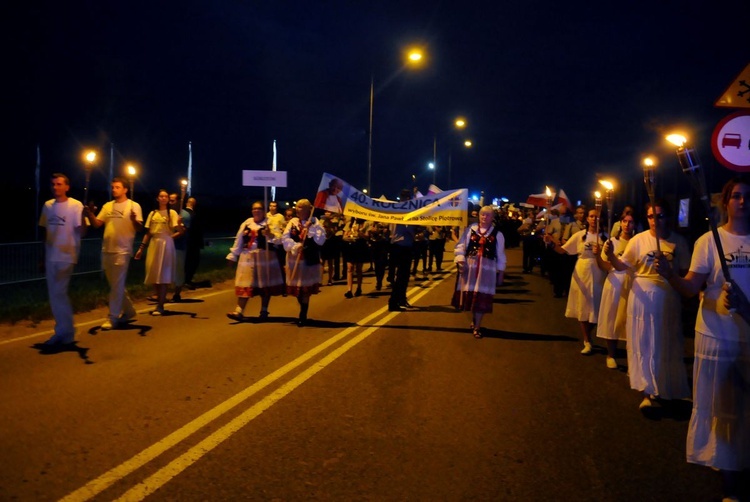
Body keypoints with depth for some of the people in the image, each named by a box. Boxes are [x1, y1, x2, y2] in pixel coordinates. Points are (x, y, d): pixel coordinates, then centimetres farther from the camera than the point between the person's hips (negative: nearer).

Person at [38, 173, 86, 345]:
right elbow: (45, 231, 14)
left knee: (59, 293, -8)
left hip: (66, 256, -6)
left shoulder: (76, 205, -9)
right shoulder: (47, 205, 8)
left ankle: (64, 332, 3)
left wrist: (83, 215, -32)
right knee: (54, 294, 10)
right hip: (50, 257, 6)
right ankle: (64, 331, 20)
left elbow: (81, 231, -15)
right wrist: (43, 256, 16)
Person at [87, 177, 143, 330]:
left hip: (122, 250, -6)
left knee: (117, 285, -4)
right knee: (115, 284, 14)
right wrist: (90, 215, -12)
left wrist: (134, 220, -33)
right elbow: (97, 224, 7)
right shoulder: (107, 206, 12)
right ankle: (128, 310, 29)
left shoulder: (134, 206, -4)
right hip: (106, 250, 6)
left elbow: (140, 228, -12)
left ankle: (113, 317, 2)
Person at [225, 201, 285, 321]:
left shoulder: (270, 223, -3)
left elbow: (279, 240, -14)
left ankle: (264, 311, 20)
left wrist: (270, 235, -33)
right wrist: (232, 256, 13)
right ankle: (239, 311, -1)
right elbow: (239, 241, 12)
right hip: (247, 257, 3)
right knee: (244, 285, 0)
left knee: (265, 285, 7)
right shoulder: (246, 223, 9)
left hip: (265, 258, -3)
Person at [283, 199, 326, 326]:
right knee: (296, 287, 10)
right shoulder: (293, 222, 5)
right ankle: (303, 311, 29)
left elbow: (321, 240, -14)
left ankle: (303, 316, 10)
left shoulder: (315, 223, -2)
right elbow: (285, 238, -6)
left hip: (309, 261, -3)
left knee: (305, 288, -1)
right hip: (294, 259, 3)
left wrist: (310, 229, -21)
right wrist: (296, 246, -20)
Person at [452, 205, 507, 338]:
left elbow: (500, 256, 7)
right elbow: (460, 246, 2)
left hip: (487, 269, -1)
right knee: (470, 296, 8)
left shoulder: (497, 234, 4)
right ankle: (474, 320, 33)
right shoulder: (470, 229, 4)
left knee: (481, 297, -3)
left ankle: (477, 326, 8)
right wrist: (460, 260, -14)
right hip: (470, 267, 1)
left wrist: (500, 273, 6)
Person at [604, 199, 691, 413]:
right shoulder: (638, 239, -2)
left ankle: (661, 390, 27)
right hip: (642, 297, -1)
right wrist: (610, 255, -24)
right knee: (644, 344, 2)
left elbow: (685, 271, 4)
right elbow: (622, 266, -5)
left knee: (665, 344, 9)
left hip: (668, 298, 1)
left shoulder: (678, 241, 0)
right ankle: (649, 391, 10)